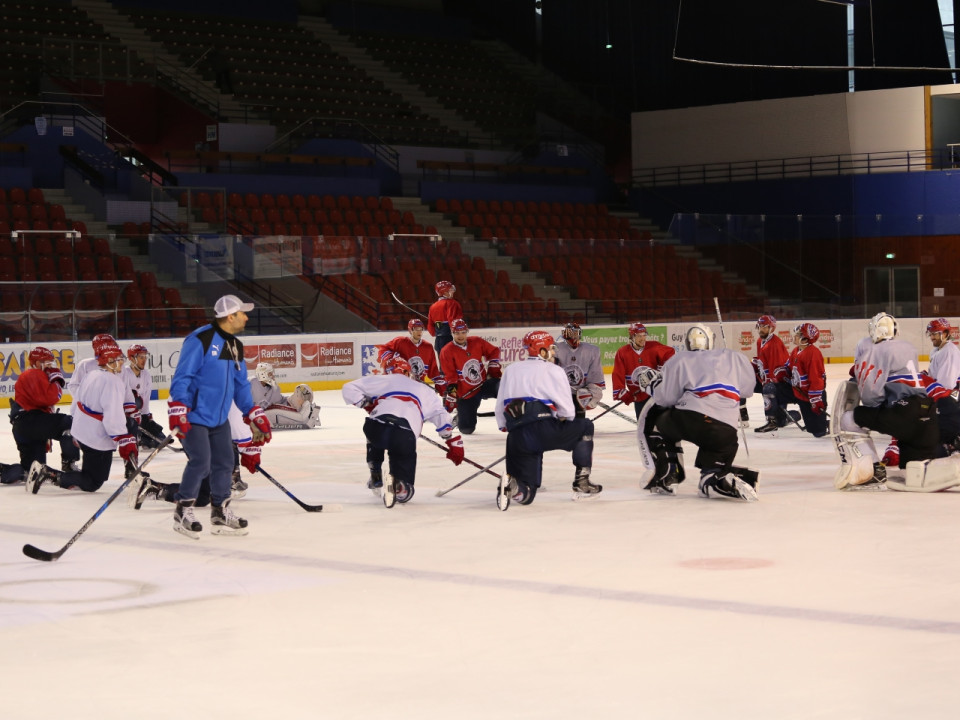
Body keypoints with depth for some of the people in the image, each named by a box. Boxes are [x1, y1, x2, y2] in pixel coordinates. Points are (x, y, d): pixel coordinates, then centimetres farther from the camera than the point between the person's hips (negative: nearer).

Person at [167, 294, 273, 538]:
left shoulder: (235, 346, 11)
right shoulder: (200, 340, -17)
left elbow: (240, 385, 19)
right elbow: (182, 377, -19)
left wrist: (254, 415, 15)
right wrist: (178, 410, -26)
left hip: (219, 418, 8)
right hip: (194, 416, -8)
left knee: (224, 463, 9)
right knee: (200, 463, -14)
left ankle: (220, 513, 22)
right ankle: (183, 513, 2)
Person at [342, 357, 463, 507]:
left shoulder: (381, 380, 28)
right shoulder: (424, 390, 33)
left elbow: (349, 389, 25)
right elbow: (441, 416, 30)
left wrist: (367, 404, 32)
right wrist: (453, 442, 37)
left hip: (377, 425, 1)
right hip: (405, 435, -1)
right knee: (405, 492, 11)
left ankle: (375, 476, 36)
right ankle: (397, 483, -21)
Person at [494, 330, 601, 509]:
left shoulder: (511, 370, 22)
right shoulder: (553, 370, 5)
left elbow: (499, 409, 20)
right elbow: (567, 410, 0)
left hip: (516, 438, 5)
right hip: (543, 430, -5)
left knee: (526, 495, 13)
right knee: (585, 426, 21)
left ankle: (511, 485, -22)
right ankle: (582, 482, 16)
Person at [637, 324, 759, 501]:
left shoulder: (678, 361, 13)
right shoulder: (734, 357, 21)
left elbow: (666, 398, 6)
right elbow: (748, 389, 24)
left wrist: (653, 383, 25)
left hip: (691, 419, -3)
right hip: (726, 432, 3)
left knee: (651, 419, 25)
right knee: (712, 479, 21)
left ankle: (664, 474, 13)